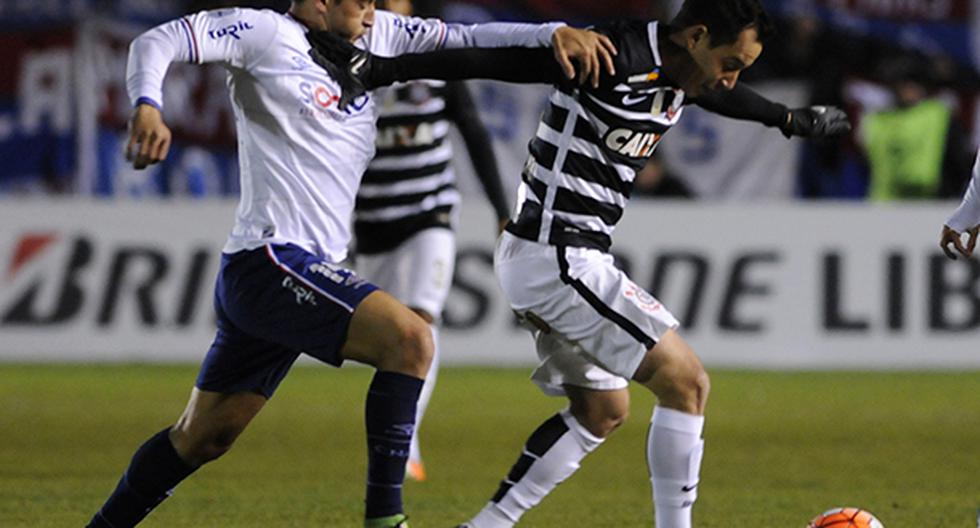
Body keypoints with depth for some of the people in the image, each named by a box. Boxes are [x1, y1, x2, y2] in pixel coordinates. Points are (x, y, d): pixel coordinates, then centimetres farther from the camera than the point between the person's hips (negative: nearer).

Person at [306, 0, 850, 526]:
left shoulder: (678, 74, 9)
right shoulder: (615, 57, -20)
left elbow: (719, 94, 34)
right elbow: (489, 59, -25)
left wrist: (790, 118, 52)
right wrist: (376, 69, -32)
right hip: (558, 259, -10)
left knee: (602, 410, 17)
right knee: (686, 381, -7)